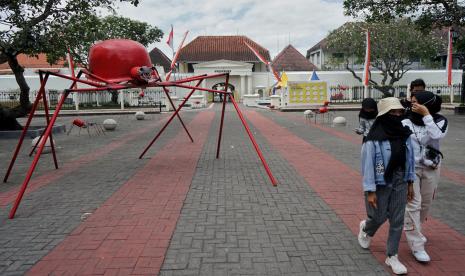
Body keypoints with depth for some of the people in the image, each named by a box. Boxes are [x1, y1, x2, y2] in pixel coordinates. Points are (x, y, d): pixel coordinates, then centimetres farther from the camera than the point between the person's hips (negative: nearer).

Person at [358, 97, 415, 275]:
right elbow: (367, 165, -17)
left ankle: (392, 256, 23)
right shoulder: (374, 138, -19)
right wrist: (370, 191, -17)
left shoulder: (404, 133, -2)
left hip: (400, 183, 5)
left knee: (397, 220, 8)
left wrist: (410, 183, 9)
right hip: (381, 183, -5)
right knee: (379, 217, 8)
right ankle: (366, 229, 44)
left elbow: (410, 158, 7)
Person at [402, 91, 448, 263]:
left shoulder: (440, 121, -4)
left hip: (431, 169, 3)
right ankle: (417, 245, -3)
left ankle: (415, 232, 40)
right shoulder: (406, 122, -8)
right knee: (413, 204, -8)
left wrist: (426, 115, -23)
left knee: (426, 203, 15)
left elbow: (436, 135, -25)